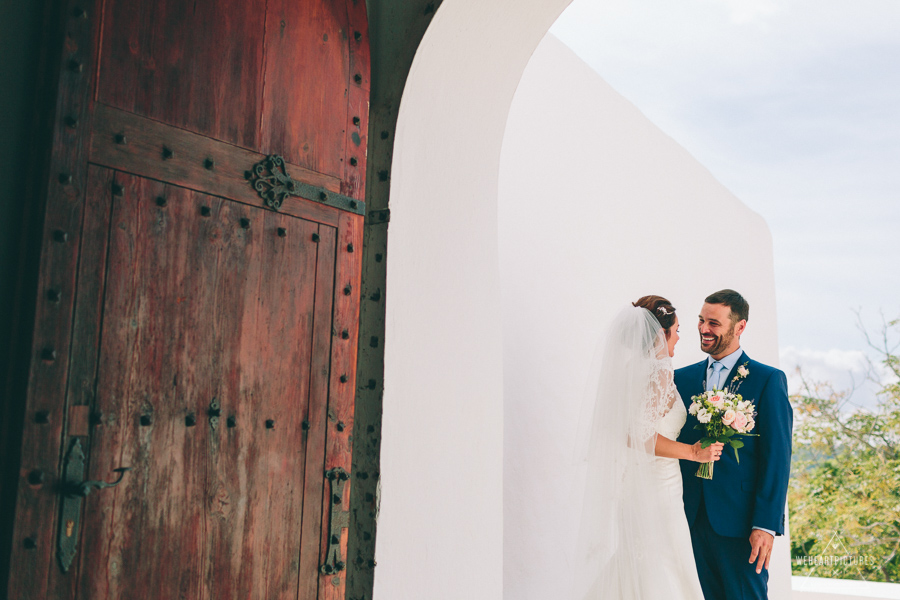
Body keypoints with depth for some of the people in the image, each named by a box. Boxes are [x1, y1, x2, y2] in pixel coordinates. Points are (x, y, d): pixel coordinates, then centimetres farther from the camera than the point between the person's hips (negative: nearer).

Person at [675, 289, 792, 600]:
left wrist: (766, 525, -13)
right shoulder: (682, 379, 9)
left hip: (740, 523, -3)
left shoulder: (768, 380, -2)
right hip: (690, 520, 4)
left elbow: (777, 457, -7)